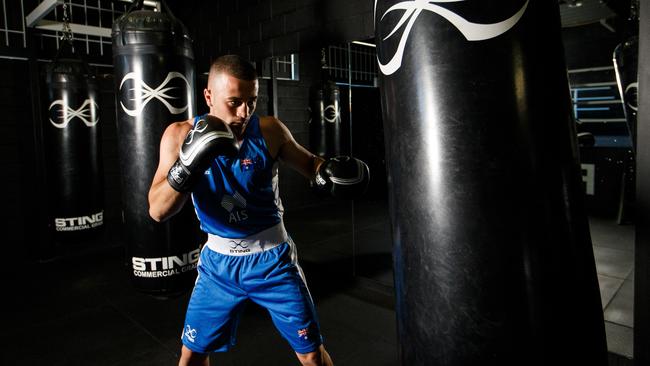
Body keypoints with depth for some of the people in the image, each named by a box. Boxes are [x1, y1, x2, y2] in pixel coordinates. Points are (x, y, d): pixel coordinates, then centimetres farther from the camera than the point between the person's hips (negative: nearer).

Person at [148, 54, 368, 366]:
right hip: (218, 262, 2)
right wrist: (189, 164, -33)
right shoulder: (180, 135, -12)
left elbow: (308, 163, 4)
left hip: (271, 258, -1)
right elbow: (158, 211, -16)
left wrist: (331, 171, -20)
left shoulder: (269, 130, -13)